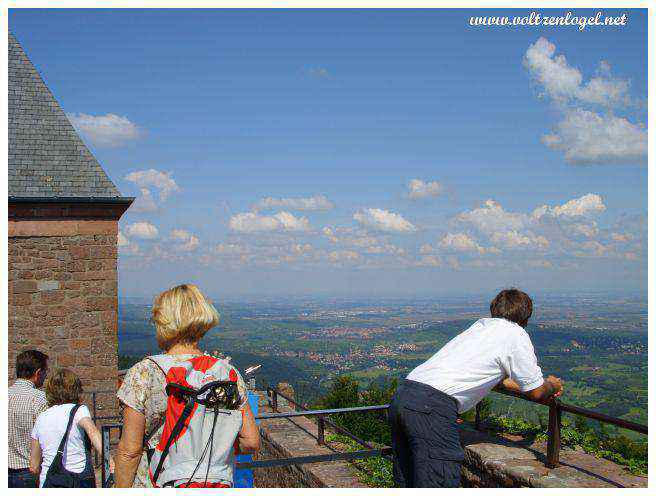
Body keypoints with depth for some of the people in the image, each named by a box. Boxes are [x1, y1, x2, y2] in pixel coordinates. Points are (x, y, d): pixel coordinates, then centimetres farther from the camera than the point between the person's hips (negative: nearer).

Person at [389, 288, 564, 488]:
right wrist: (552, 385, 37)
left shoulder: (480, 324, 28)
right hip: (432, 407, -8)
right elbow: (536, 393, 14)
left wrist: (544, 388, 53)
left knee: (409, 484, 18)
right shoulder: (516, 334, 6)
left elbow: (499, 378, 44)